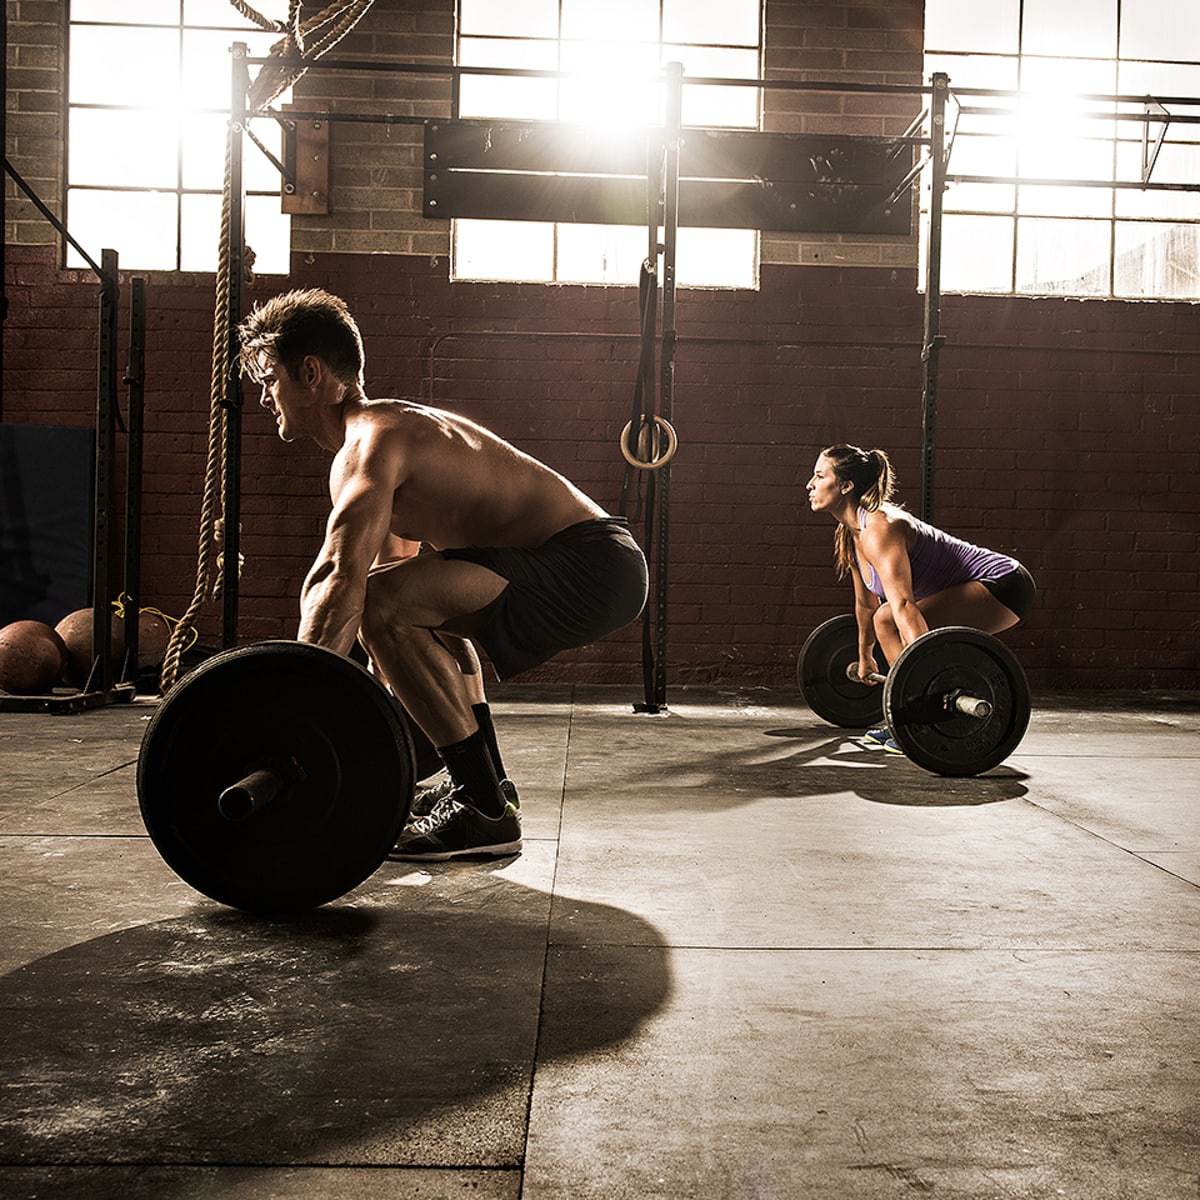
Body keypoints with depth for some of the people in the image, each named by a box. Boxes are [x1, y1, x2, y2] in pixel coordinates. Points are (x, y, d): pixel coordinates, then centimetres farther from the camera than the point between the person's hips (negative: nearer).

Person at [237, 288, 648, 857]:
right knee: (425, 609, 32)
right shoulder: (391, 427, 19)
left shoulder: (370, 442, -13)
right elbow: (391, 562, 29)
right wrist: (381, 687, 33)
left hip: (593, 567, -11)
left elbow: (343, 583, -26)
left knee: (388, 604, -24)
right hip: (596, 562, 11)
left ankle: (485, 813, -15)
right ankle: (486, 784, 31)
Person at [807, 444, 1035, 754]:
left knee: (888, 621, -23)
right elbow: (866, 602, 20)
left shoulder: (879, 528, -23)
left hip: (1003, 586, -11)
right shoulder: (851, 534, 7)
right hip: (981, 588, 11)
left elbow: (904, 605, -34)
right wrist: (865, 657, 30)